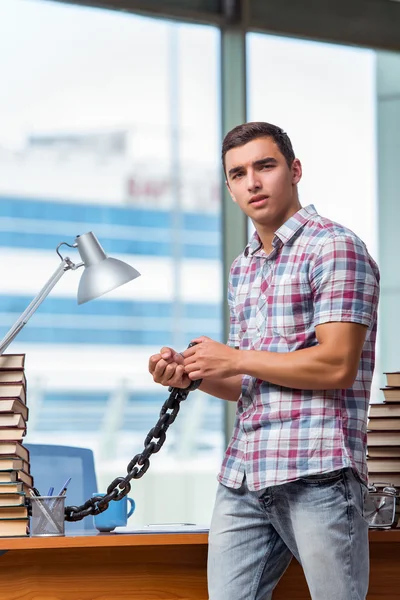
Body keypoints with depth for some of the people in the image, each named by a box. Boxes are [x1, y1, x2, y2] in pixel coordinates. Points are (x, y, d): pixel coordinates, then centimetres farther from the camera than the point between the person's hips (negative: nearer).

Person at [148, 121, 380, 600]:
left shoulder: (334, 247, -5)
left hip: (316, 472, -7)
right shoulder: (242, 269, 20)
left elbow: (338, 366, -14)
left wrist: (234, 359, -7)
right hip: (242, 476, 7)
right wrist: (193, 375, 4)